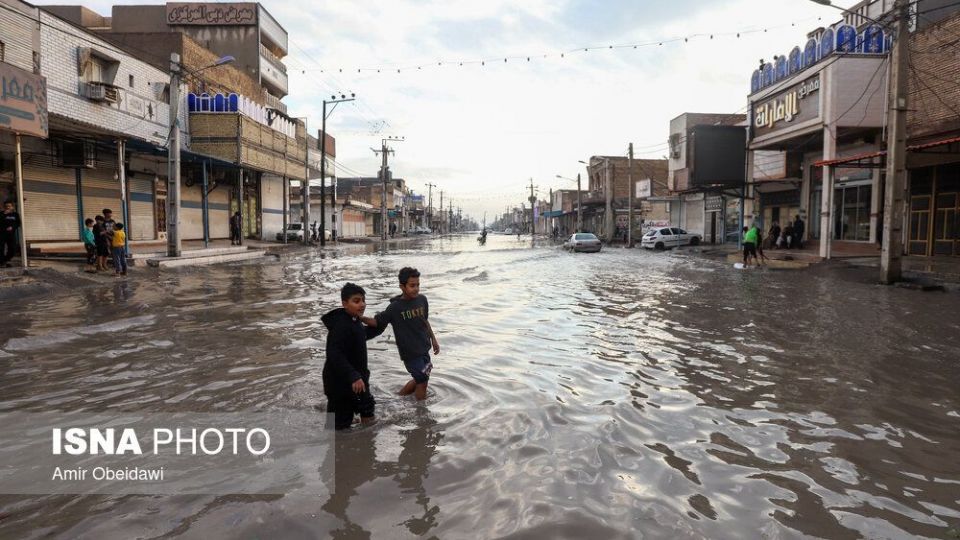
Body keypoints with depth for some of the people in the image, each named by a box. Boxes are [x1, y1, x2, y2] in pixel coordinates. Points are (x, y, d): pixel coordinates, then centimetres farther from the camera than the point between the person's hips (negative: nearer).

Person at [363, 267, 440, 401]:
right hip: (409, 351, -6)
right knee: (422, 380, 3)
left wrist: (433, 339, 18)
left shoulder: (422, 300, -3)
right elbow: (377, 322, -15)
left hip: (423, 349, 6)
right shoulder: (395, 307, -18)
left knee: (420, 378, 18)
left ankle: (399, 397, 40)